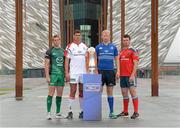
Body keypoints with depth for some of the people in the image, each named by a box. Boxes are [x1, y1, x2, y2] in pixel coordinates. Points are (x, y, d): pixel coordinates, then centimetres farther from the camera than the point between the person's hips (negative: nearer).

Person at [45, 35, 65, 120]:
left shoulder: (63, 51, 14)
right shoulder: (50, 51, -1)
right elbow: (46, 64, -5)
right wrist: (47, 76, -12)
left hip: (61, 74, 5)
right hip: (53, 74, -5)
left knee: (60, 94, 8)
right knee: (51, 93, -8)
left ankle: (58, 112, 15)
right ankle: (48, 112, -4)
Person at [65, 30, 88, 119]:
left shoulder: (85, 46, 10)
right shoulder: (70, 46, -1)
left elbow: (87, 59, 13)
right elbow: (66, 60, -3)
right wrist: (67, 73, -10)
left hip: (83, 72, 4)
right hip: (73, 73, -4)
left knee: (82, 92, 8)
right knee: (72, 92, -3)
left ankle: (82, 111, 14)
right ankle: (70, 112, 1)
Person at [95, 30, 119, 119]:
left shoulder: (113, 47, 7)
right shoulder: (98, 47, 5)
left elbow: (116, 60, 9)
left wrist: (118, 71, 0)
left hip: (110, 71, 1)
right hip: (100, 71, -1)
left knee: (110, 92, 5)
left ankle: (111, 112, 10)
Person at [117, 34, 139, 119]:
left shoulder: (133, 51, -4)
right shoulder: (121, 52, 17)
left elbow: (135, 63, -11)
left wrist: (132, 75, -19)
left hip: (130, 76, -7)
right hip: (122, 76, 7)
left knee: (133, 92, -8)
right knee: (124, 93, 10)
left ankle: (136, 112, -6)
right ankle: (125, 111, 19)